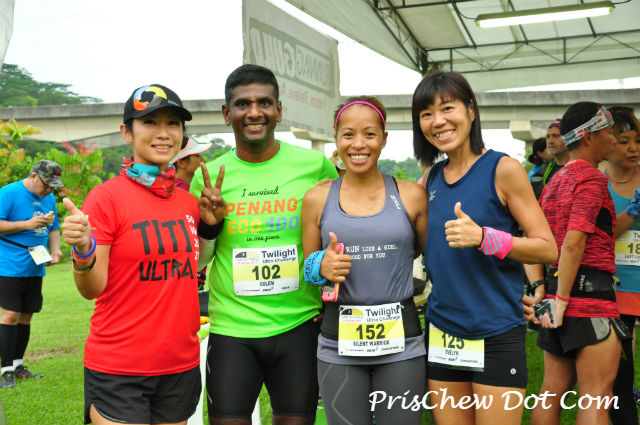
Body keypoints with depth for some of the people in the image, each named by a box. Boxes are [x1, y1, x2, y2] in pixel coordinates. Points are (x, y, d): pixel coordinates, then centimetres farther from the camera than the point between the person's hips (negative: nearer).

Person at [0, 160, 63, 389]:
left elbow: (53, 229, 20)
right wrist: (28, 224, -20)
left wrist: (55, 250, 3)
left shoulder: (49, 198, 12)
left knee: (26, 316, 11)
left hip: (35, 267, 7)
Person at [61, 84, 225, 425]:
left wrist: (209, 224, 3)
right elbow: (92, 289, -11)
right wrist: (83, 251, -30)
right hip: (118, 370, -5)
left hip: (181, 364, 5)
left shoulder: (189, 200, 6)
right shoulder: (106, 196, -10)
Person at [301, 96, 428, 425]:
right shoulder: (317, 199, 3)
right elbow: (307, 270, 11)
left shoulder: (411, 195, 1)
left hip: (401, 340, 0)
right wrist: (321, 267, -9)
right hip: (339, 344, 1)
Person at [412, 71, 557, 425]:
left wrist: (482, 237, -23)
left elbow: (547, 249, -9)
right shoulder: (431, 177, 6)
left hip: (496, 334, -5)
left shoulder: (503, 169, -9)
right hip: (442, 332, 5)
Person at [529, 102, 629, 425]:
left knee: (553, 391, 14)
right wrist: (562, 300, -17)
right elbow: (573, 242, -20)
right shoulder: (592, 178, -10)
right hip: (590, 291, -8)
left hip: (557, 288, 9)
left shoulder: (554, 182, 17)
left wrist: (540, 291, 12)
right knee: (596, 398, -2)